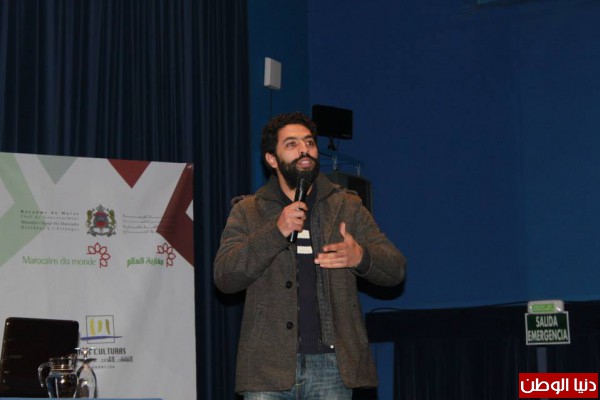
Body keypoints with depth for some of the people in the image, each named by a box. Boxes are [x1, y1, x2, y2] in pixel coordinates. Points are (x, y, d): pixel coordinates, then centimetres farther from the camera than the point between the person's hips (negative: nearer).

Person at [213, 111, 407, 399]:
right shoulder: (247, 211, 8)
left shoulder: (347, 206, 12)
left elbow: (396, 269, 9)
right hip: (269, 364, -1)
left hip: (331, 364, 1)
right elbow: (224, 277, -5)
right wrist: (276, 232, -16)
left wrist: (361, 257, -14)